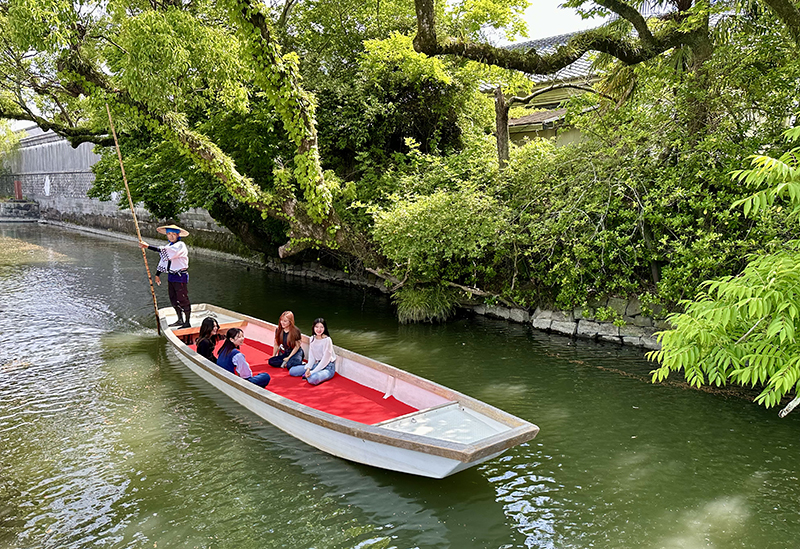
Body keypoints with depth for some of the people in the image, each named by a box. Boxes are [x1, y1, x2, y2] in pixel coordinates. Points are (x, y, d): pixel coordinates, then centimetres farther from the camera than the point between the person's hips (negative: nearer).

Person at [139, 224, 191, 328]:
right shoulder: (169, 246, 14)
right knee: (173, 299, 15)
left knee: (183, 300, -3)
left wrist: (148, 246, -35)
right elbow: (163, 260, 23)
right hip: (171, 276, 9)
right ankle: (180, 320, 29)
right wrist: (157, 274, 23)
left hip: (180, 277, -9)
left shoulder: (180, 245, -15)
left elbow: (165, 251, -31)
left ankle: (187, 322, 5)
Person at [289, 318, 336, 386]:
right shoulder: (312, 339, 3)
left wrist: (313, 372, -19)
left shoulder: (327, 340, -18)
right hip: (316, 364, 6)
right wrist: (308, 369, -12)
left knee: (313, 379, -35)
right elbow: (311, 357, 5)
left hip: (327, 367, -6)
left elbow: (325, 359, -19)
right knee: (292, 371, -3)